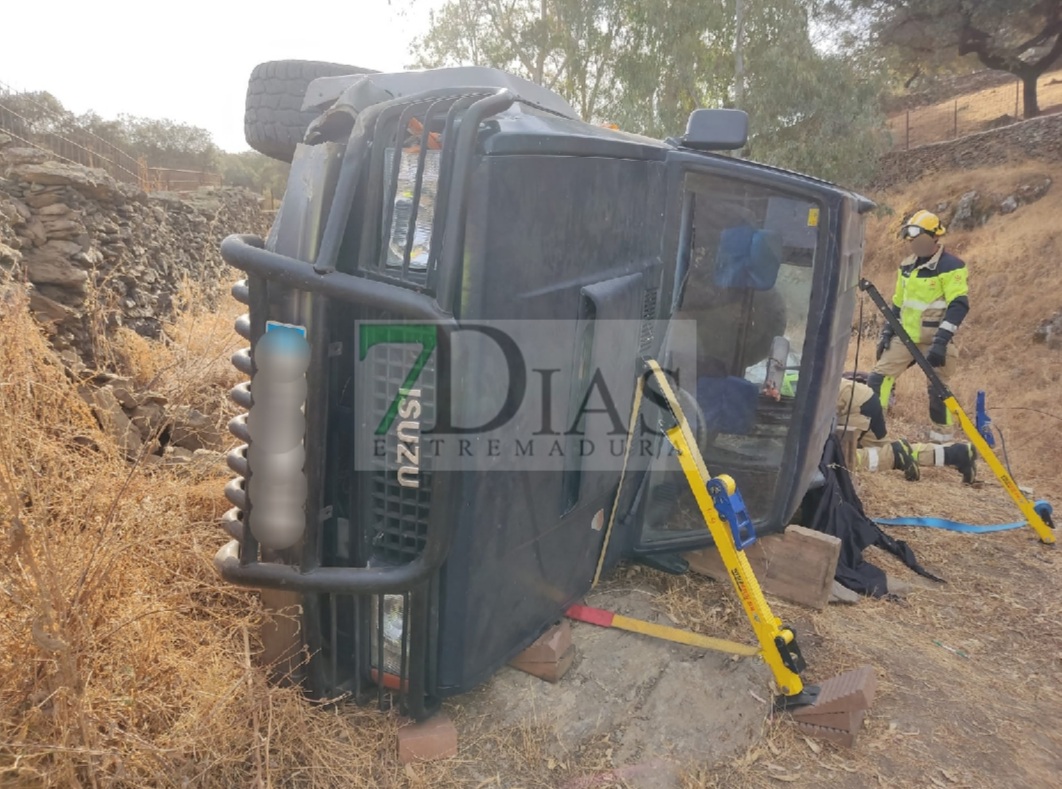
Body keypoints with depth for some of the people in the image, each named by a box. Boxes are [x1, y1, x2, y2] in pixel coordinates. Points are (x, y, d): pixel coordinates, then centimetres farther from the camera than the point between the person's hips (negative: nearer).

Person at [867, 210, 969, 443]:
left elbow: (959, 305, -19)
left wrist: (941, 340, -27)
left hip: (934, 340, -6)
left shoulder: (950, 266, -12)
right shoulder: (907, 266, 10)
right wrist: (887, 331, 12)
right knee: (878, 377, -3)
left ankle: (943, 439, 18)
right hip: (906, 336, 6)